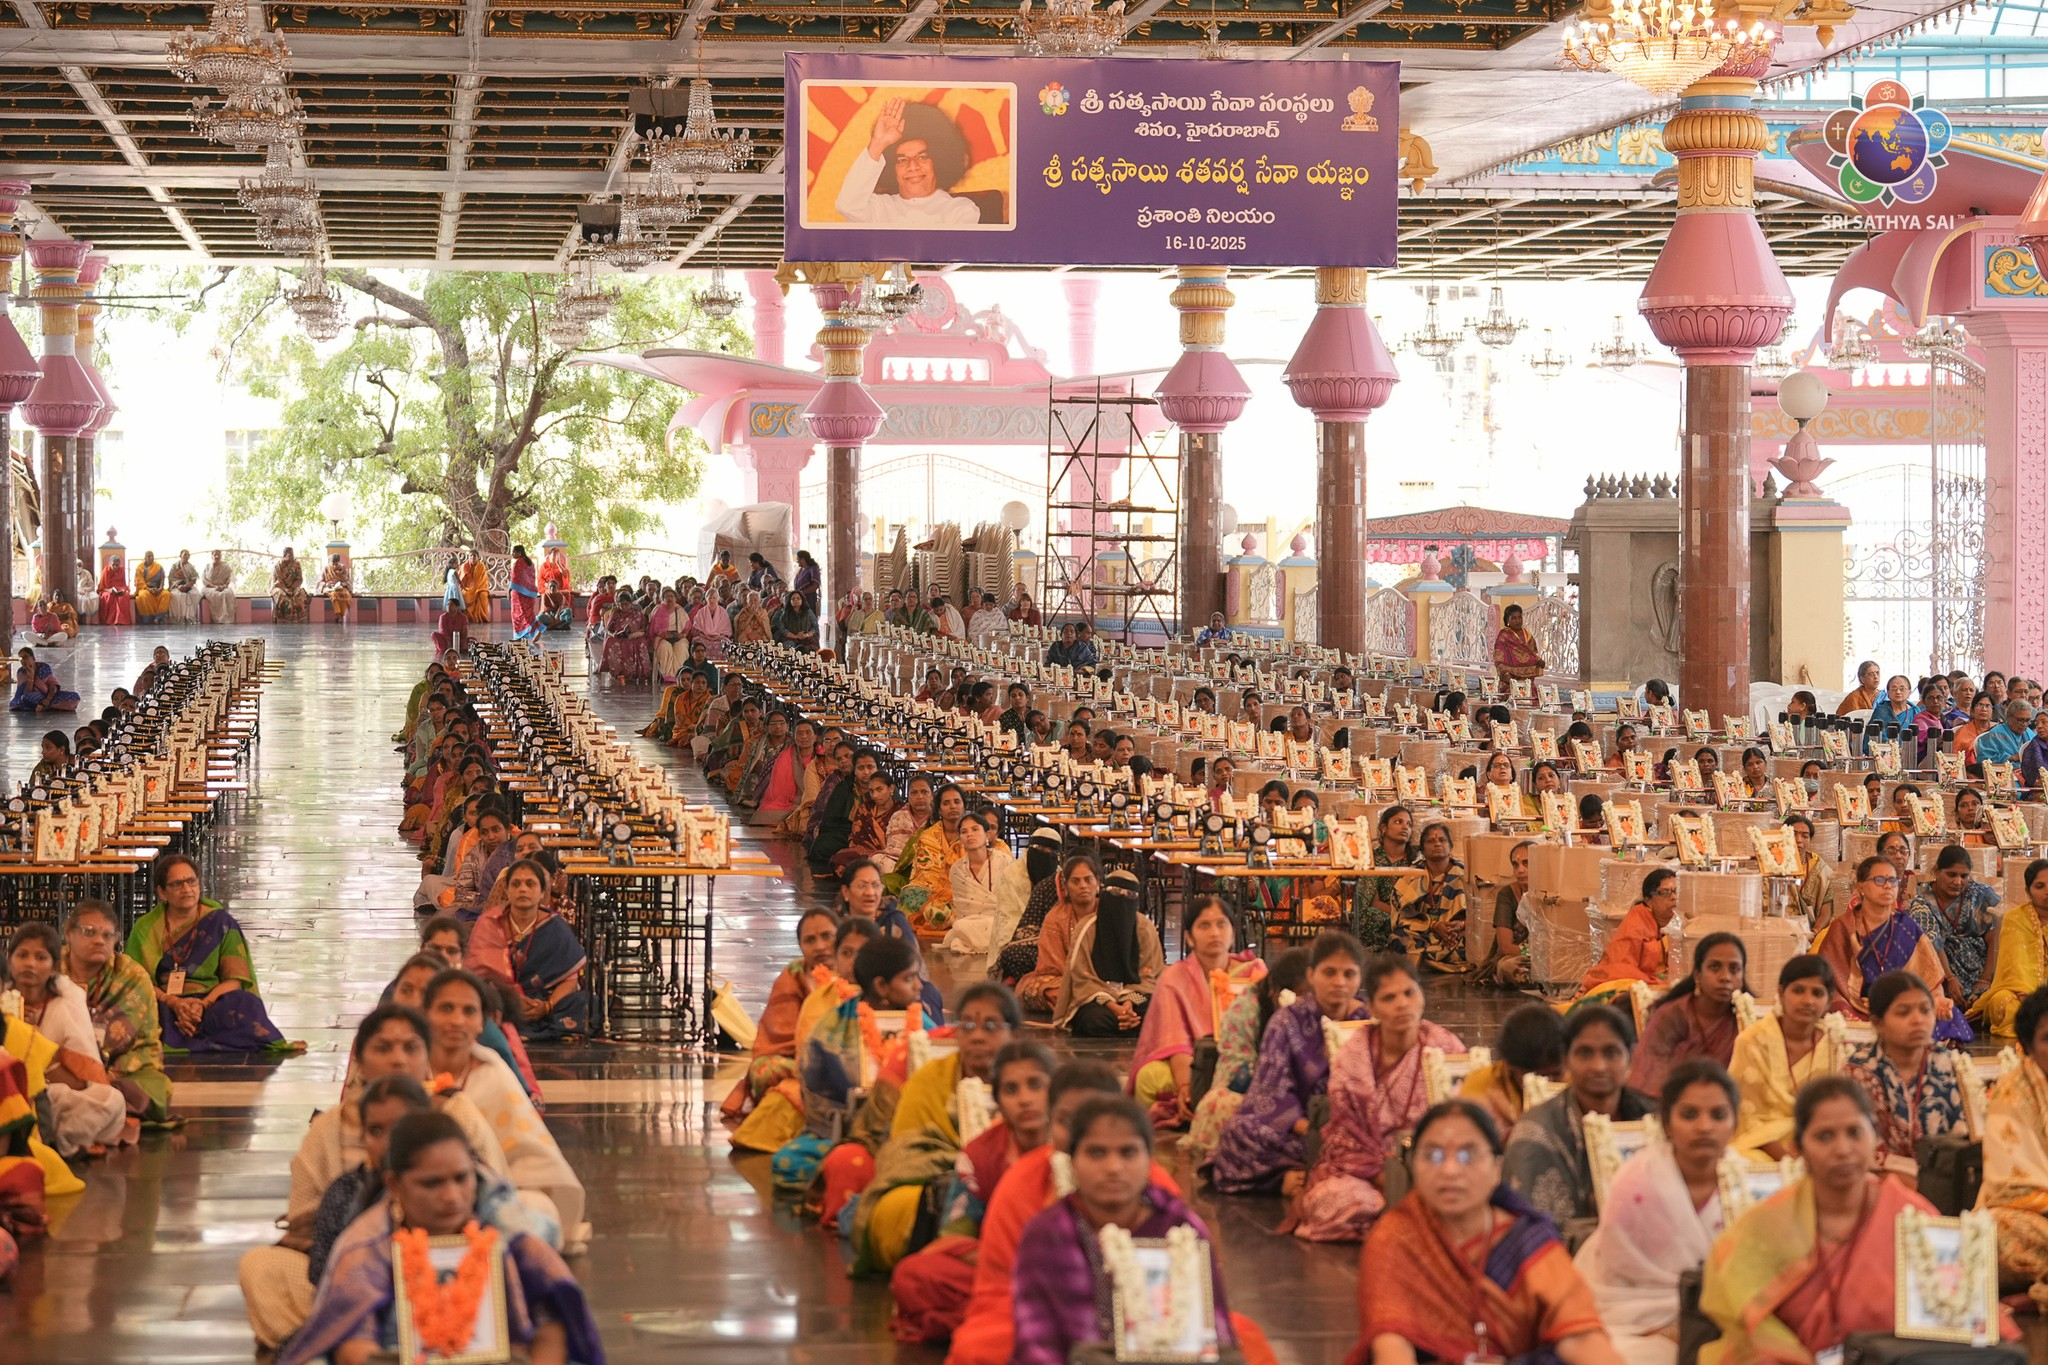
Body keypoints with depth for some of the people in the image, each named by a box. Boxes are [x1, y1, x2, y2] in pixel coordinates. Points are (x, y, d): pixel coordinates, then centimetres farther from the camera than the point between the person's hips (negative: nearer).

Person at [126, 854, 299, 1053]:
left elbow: (235, 979, 1)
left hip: (212, 1002, -1)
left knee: (242, 1005, -35)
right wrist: (174, 1003, -17)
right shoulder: (145, 929, 12)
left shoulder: (220, 922, 10)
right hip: (163, 1005, 1)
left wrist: (203, 1005, -18)